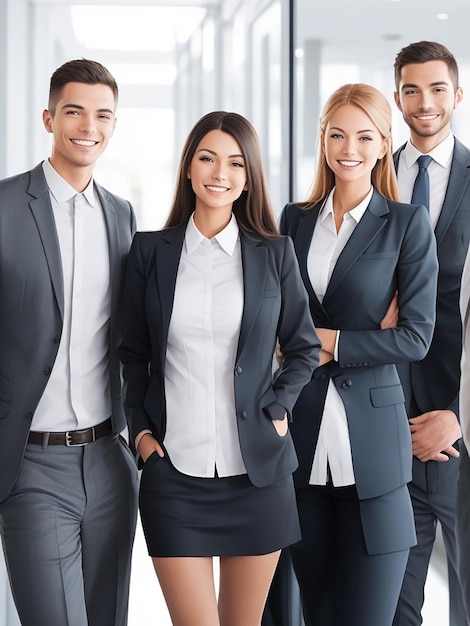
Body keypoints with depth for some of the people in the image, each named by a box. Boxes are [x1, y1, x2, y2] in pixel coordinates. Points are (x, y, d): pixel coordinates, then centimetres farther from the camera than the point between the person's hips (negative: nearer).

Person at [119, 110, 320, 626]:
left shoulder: (275, 254, 4)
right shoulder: (151, 250, 4)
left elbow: (304, 348, 12)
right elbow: (133, 352, 11)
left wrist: (277, 409, -1)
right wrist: (140, 429, 2)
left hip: (256, 468, 1)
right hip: (173, 468, 0)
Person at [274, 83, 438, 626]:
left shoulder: (407, 223, 0)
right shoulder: (294, 219, 11)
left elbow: (416, 335, -6)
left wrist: (331, 343, -9)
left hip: (370, 443, -4)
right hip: (302, 440, 4)